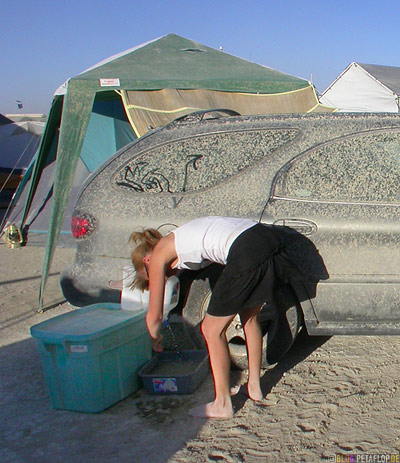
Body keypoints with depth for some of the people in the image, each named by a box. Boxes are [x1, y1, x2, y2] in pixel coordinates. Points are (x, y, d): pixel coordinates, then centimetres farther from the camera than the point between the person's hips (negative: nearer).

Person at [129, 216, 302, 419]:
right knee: (249, 317, 26)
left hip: (247, 253, -9)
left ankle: (222, 405, 17)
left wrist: (154, 340, 32)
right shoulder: (177, 241, 30)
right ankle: (254, 386, 38)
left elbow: (154, 315, 14)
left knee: (212, 330, 7)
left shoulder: (158, 254, 10)